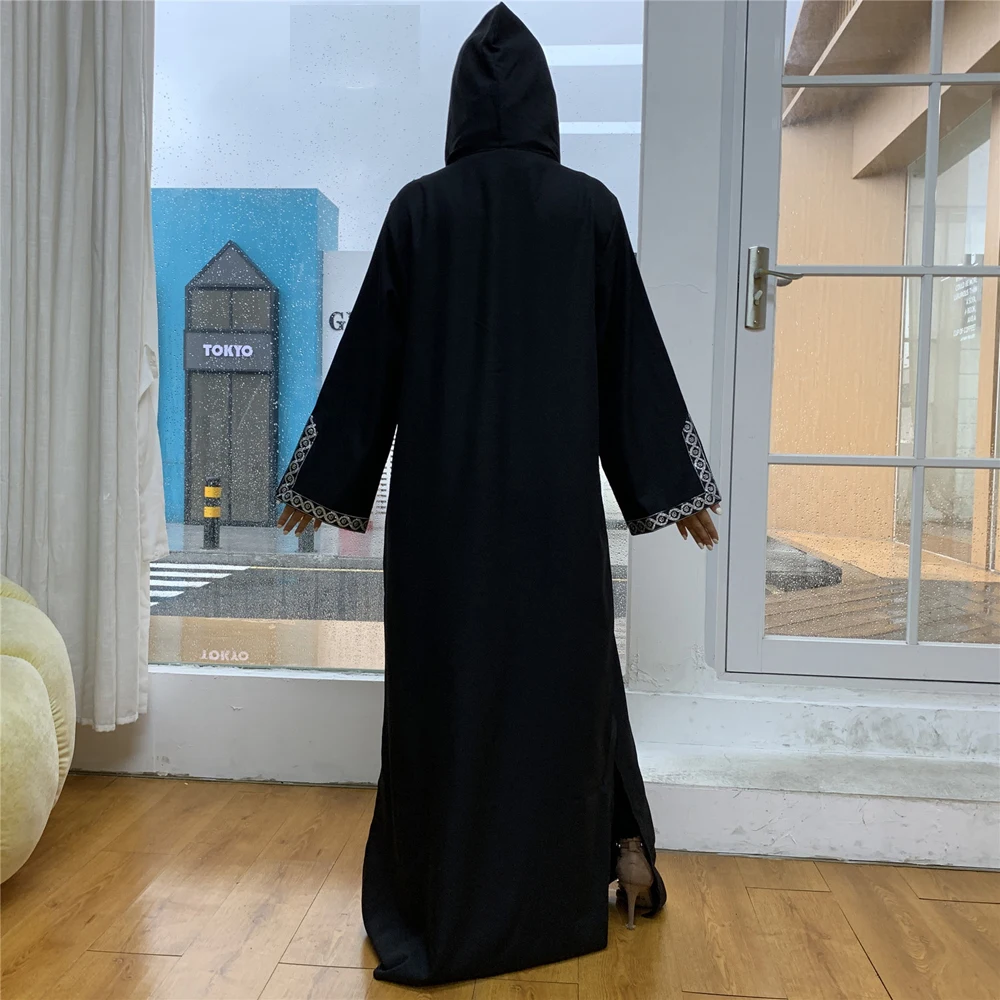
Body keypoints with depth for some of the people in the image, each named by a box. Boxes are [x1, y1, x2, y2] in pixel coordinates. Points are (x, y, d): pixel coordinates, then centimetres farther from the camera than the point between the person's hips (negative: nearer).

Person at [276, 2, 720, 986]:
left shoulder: (419, 207, 0)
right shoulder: (590, 206, 1)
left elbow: (370, 356, 1)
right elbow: (634, 356, 2)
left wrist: (320, 480, 11)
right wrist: (679, 485, 9)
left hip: (442, 489, -1)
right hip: (556, 488, 1)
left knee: (444, 677, 7)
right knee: (566, 669, 16)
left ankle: (440, 910, 17)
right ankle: (619, 854, 32)